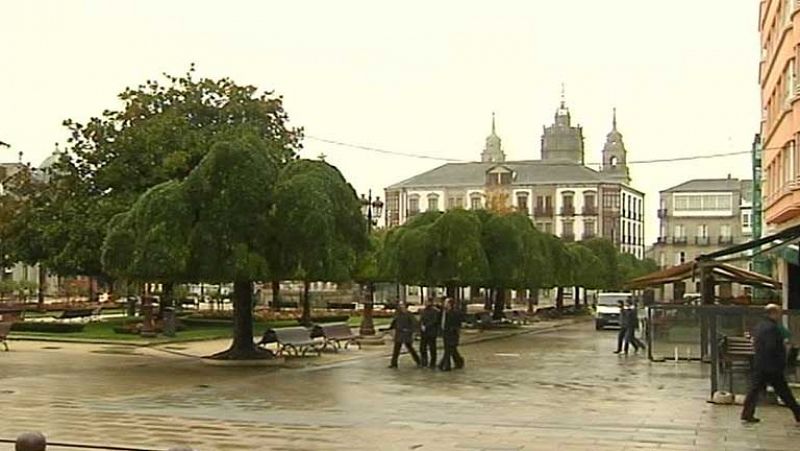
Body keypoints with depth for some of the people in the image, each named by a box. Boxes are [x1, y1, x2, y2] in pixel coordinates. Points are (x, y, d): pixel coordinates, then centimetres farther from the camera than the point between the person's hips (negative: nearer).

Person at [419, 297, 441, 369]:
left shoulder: (435, 311, -9)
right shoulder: (423, 311, 13)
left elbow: (434, 321, -16)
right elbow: (421, 320, 13)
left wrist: (426, 326, -16)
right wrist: (422, 326, -7)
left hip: (431, 333, -6)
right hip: (423, 333, 6)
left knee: (432, 348, -1)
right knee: (422, 348, 7)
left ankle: (432, 363, 7)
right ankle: (424, 362, 20)